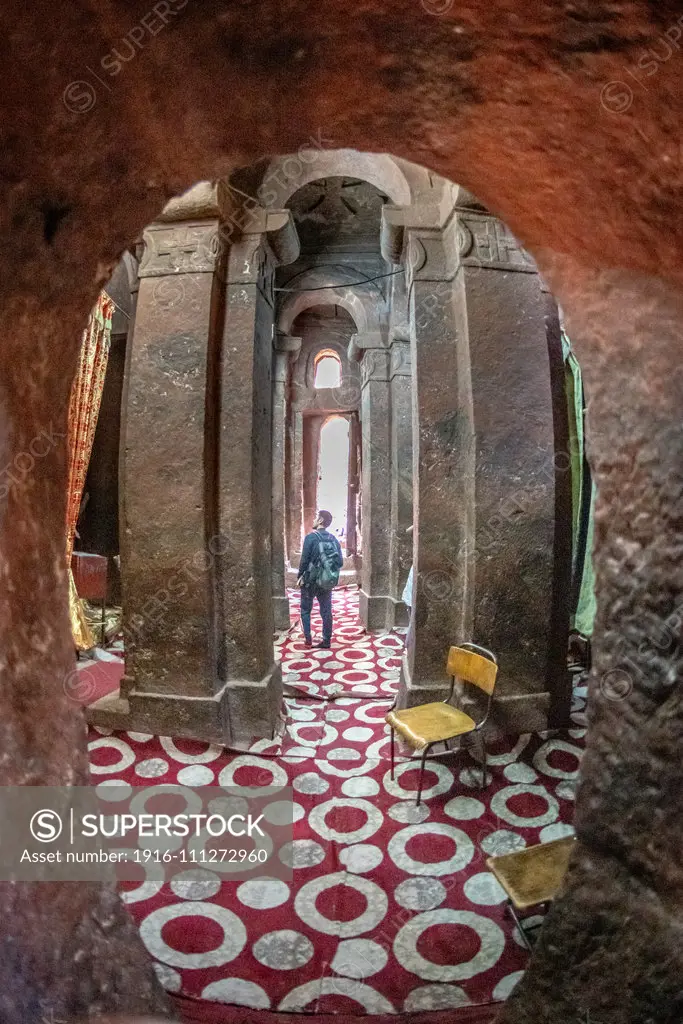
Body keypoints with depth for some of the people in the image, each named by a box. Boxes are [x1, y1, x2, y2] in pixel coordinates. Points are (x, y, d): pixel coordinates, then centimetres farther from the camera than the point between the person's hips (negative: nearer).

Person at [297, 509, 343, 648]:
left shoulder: (311, 537, -12)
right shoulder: (333, 539, 4)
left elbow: (304, 560, -15)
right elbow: (340, 561, 4)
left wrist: (300, 576, -4)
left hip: (310, 580, -4)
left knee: (305, 610, 10)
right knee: (326, 612, 9)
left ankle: (308, 639, 7)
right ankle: (327, 641, 11)